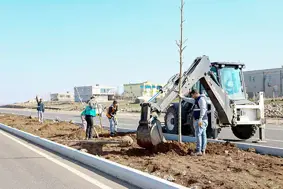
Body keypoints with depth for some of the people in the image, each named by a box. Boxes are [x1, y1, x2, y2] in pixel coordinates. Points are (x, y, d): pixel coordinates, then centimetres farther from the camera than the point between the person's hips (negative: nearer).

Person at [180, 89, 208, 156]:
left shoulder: (201, 99, -11)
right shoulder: (196, 100, 20)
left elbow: (203, 109, -21)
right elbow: (189, 100, 39)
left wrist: (200, 119, -26)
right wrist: (182, 97, 45)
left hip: (201, 120, -10)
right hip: (199, 120, 10)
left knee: (198, 134, -13)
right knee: (203, 135, 7)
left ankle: (198, 151, -16)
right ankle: (203, 151, 8)